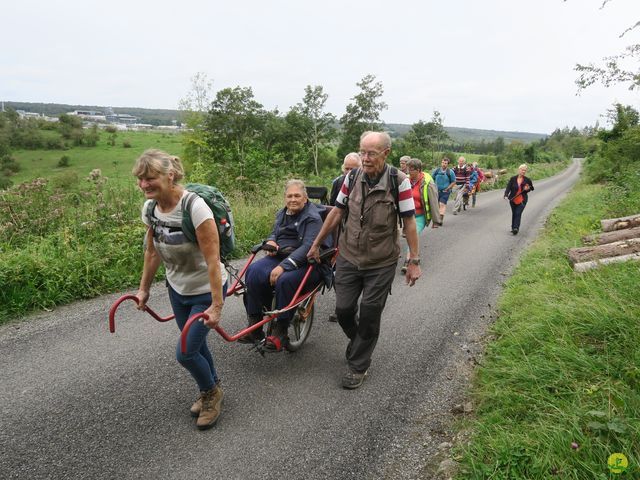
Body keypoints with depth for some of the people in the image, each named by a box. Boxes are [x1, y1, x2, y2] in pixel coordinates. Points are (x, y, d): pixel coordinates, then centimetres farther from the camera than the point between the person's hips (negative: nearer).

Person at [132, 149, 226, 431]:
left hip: (205, 291, -6)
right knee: (195, 343, 18)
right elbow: (152, 252, 6)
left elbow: (212, 260, -27)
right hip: (177, 289, 6)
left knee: (185, 352, -4)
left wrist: (216, 306, -25)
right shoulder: (150, 208, -8)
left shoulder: (194, 207, -29)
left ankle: (211, 392, 26)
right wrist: (144, 289, 14)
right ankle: (211, 390, 43)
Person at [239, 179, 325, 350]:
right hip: (280, 257, 6)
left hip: (305, 264, -6)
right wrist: (270, 241, 2)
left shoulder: (313, 217, -9)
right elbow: (274, 233, 30)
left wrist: (283, 266, -30)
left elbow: (308, 247, -21)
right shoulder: (282, 214, 15)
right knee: (253, 272, -23)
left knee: (285, 280, -37)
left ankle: (281, 332, -21)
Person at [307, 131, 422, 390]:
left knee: (369, 315, 5)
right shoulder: (352, 177, -2)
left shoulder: (399, 181, -12)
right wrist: (316, 243, 11)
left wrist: (414, 261, -9)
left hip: (381, 264, -3)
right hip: (348, 257, 3)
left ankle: (358, 365, 24)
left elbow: (409, 222, -9)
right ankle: (358, 340, 39)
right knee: (343, 309, 6)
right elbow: (337, 212, 6)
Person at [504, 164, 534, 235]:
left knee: (518, 213, -14)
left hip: (522, 200, -2)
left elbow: (532, 188, 13)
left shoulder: (527, 180, -2)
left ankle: (516, 228, -15)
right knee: (514, 214, 13)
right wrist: (506, 195, -24)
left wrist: (527, 189, -10)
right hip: (513, 200, 2)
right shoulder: (513, 179, -3)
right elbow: (508, 187, -8)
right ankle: (513, 227, 27)